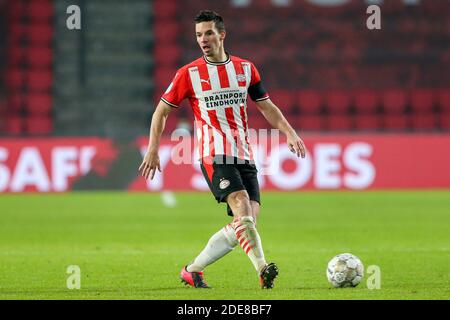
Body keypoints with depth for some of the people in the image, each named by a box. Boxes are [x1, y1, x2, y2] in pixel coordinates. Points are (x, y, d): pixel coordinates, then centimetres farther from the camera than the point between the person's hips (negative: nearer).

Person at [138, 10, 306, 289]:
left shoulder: (245, 68, 10)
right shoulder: (189, 74, 1)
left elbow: (266, 106, 18)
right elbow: (162, 111, 8)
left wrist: (289, 132, 4)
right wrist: (153, 150, 0)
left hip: (244, 156, 5)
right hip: (214, 155, -5)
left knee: (249, 221, -5)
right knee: (242, 207, -26)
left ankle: (193, 271, 6)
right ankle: (263, 269, -33)